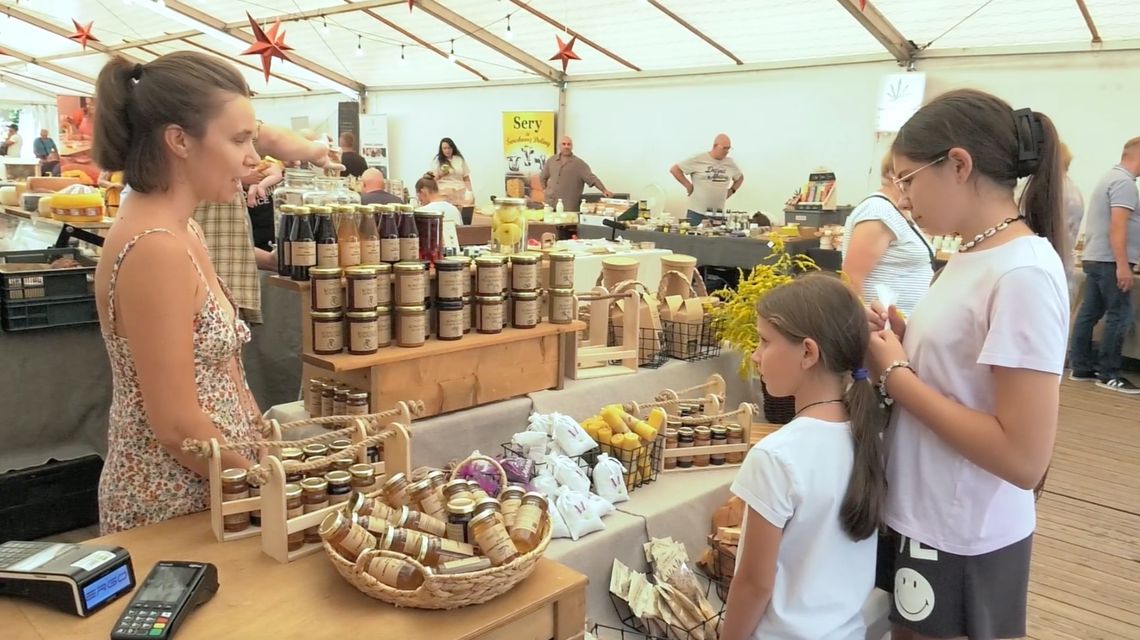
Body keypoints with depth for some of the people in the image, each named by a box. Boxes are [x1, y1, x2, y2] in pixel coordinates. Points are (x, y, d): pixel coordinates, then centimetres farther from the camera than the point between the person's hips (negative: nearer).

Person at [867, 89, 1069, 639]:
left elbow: (1024, 458, -27)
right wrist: (901, 339, -3)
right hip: (920, 519, 8)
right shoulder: (975, 256, 3)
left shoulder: (1023, 275, -24)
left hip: (961, 546, -8)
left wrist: (894, 374, -21)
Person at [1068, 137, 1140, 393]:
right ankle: (1108, 374, -3)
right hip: (1110, 260, -10)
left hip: (1094, 258, 10)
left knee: (1089, 312, 10)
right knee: (1119, 315, -6)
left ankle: (1081, 367, 14)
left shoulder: (1112, 177, 19)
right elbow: (1118, 226, -21)